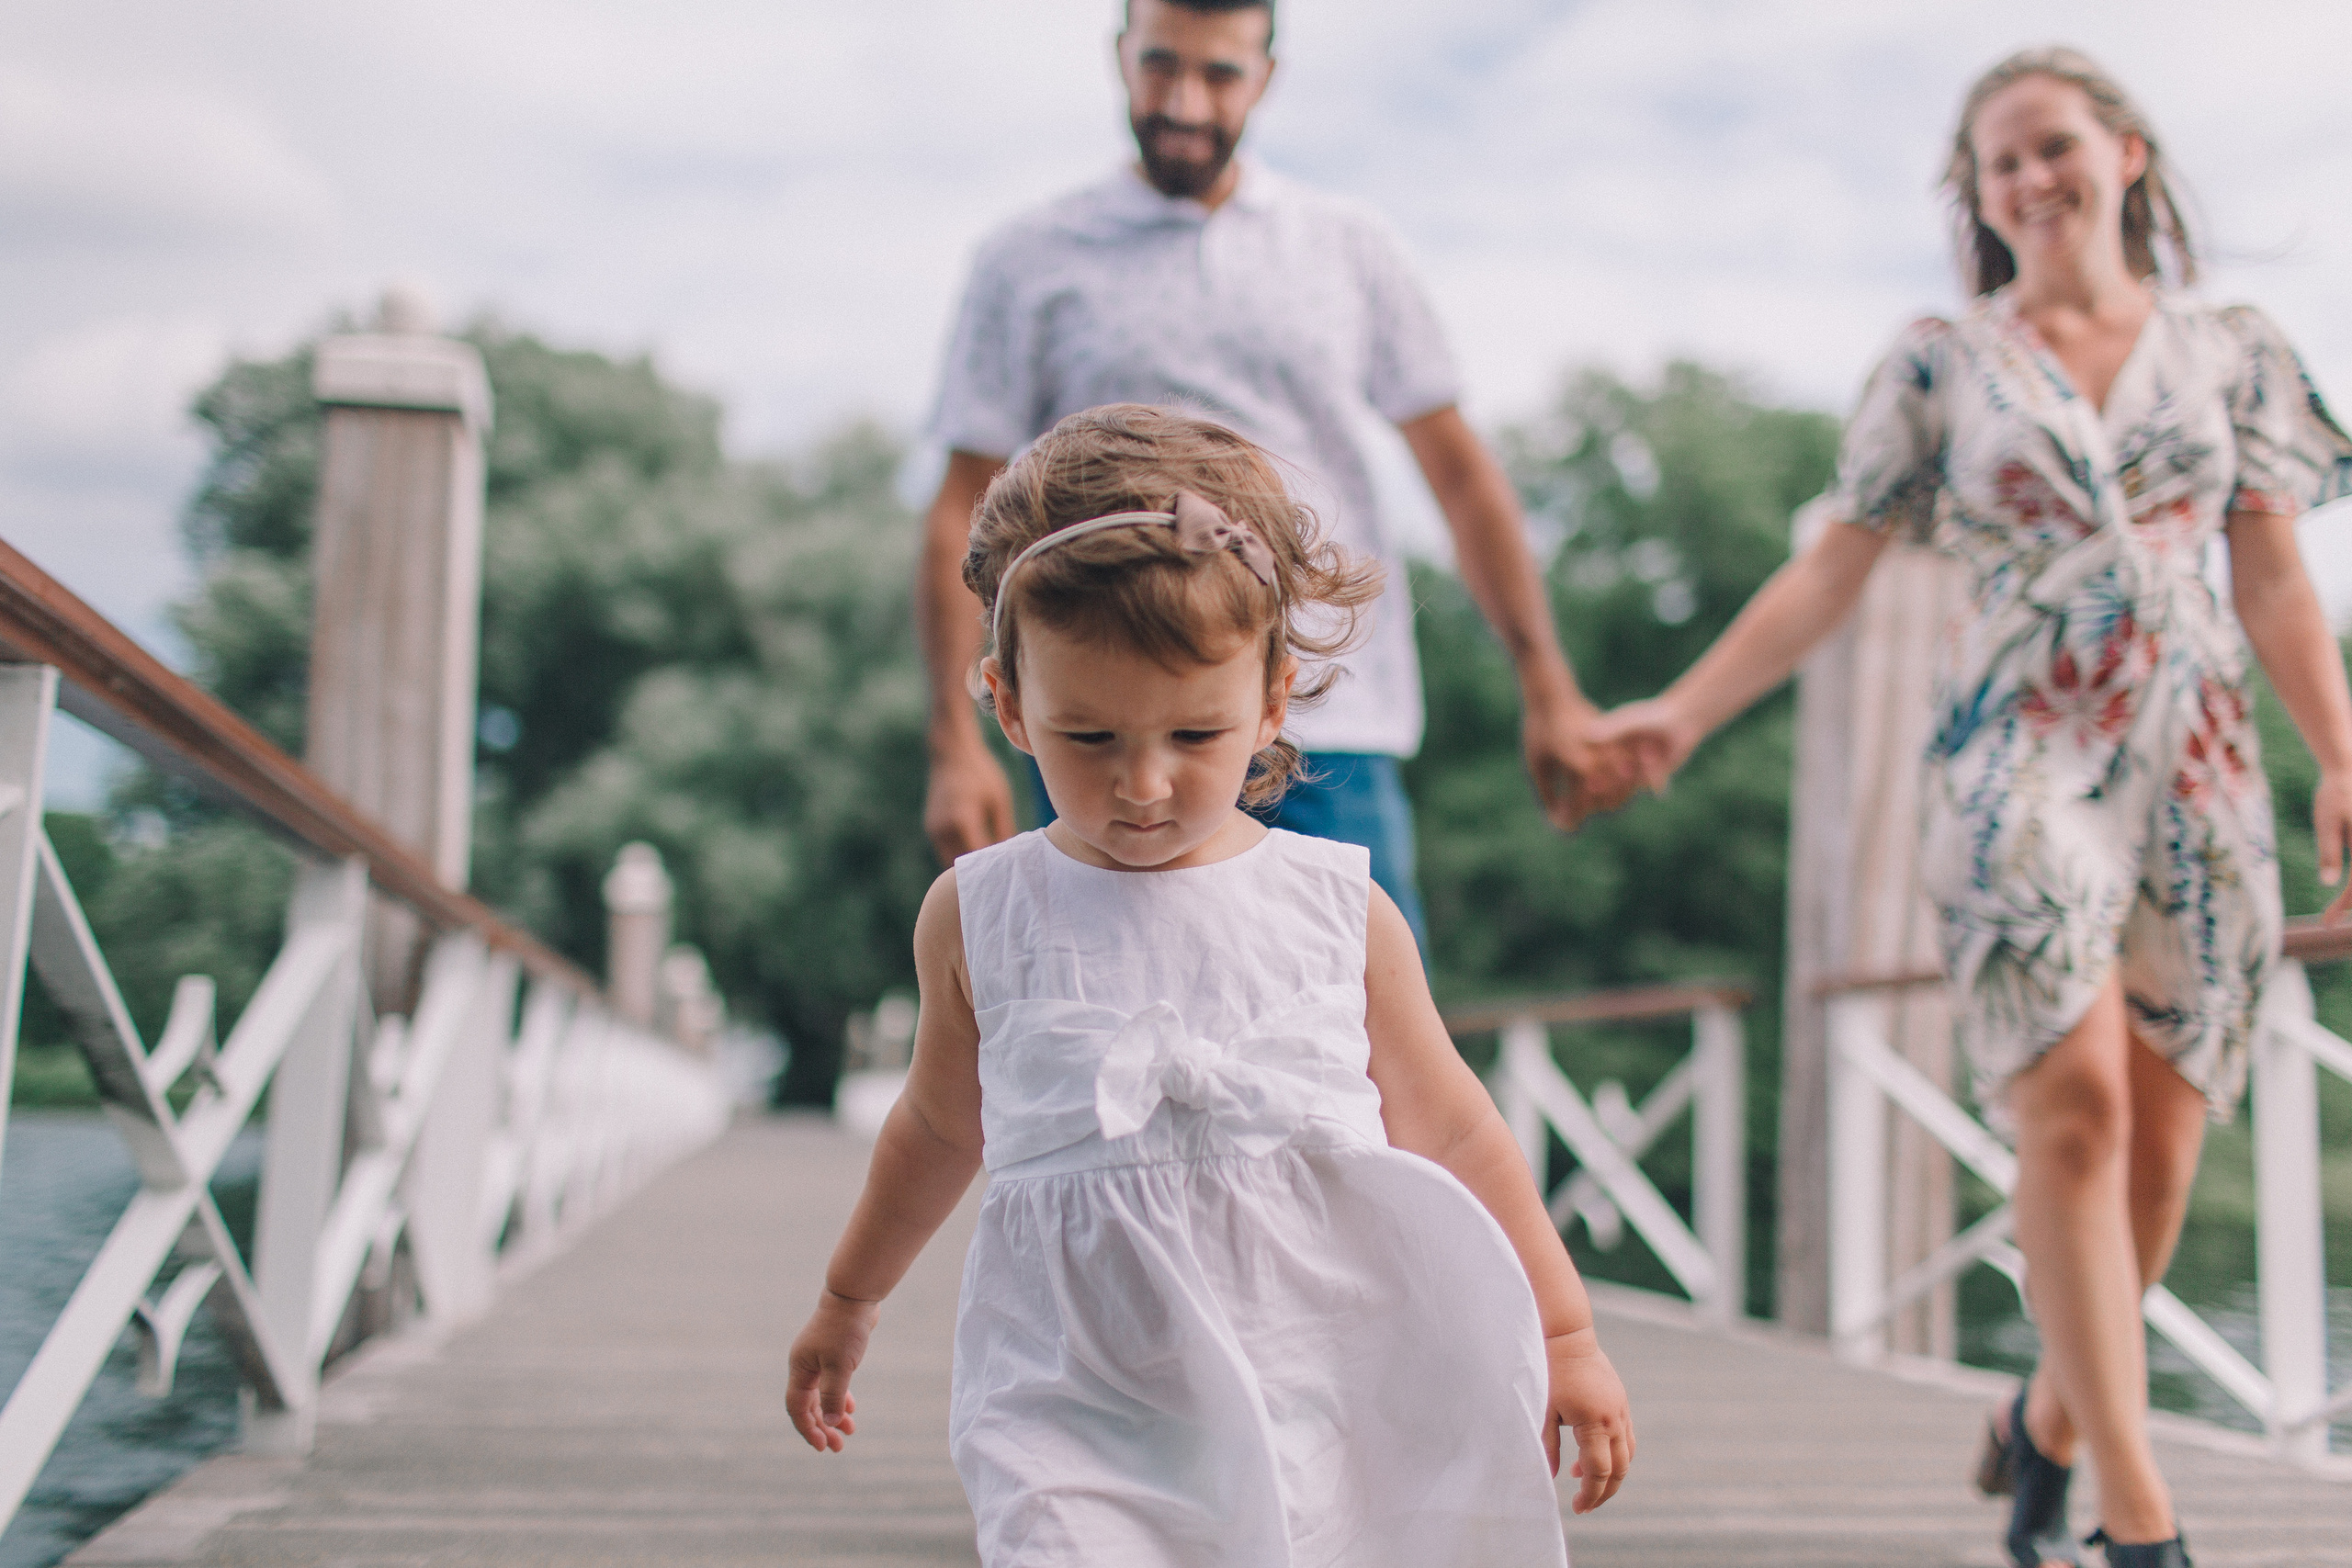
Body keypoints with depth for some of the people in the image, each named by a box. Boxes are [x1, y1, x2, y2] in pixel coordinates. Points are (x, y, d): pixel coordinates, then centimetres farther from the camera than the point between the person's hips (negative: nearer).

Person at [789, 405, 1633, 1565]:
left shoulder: (1341, 910, 1)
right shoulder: (978, 916, 3)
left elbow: (1449, 1131, 10)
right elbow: (942, 1125, 20)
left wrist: (1563, 1337, 12)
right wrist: (849, 1302, 32)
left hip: (1316, 1405, 1)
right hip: (1074, 1415, 0)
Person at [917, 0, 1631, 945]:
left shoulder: (1349, 249, 14)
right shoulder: (1031, 264, 8)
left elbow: (1459, 470, 15)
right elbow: (964, 514, 5)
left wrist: (1547, 689, 7)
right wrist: (955, 743, -5)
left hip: (1333, 732, 2)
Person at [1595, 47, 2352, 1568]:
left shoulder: (2227, 351, 13)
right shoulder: (1943, 364, 9)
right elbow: (1834, 571, 8)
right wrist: (1685, 710, 1)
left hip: (2199, 760, 2)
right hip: (2022, 755, -2)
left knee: (2163, 1134, 0)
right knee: (2076, 1105, -17)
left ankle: (2051, 1418, 24)